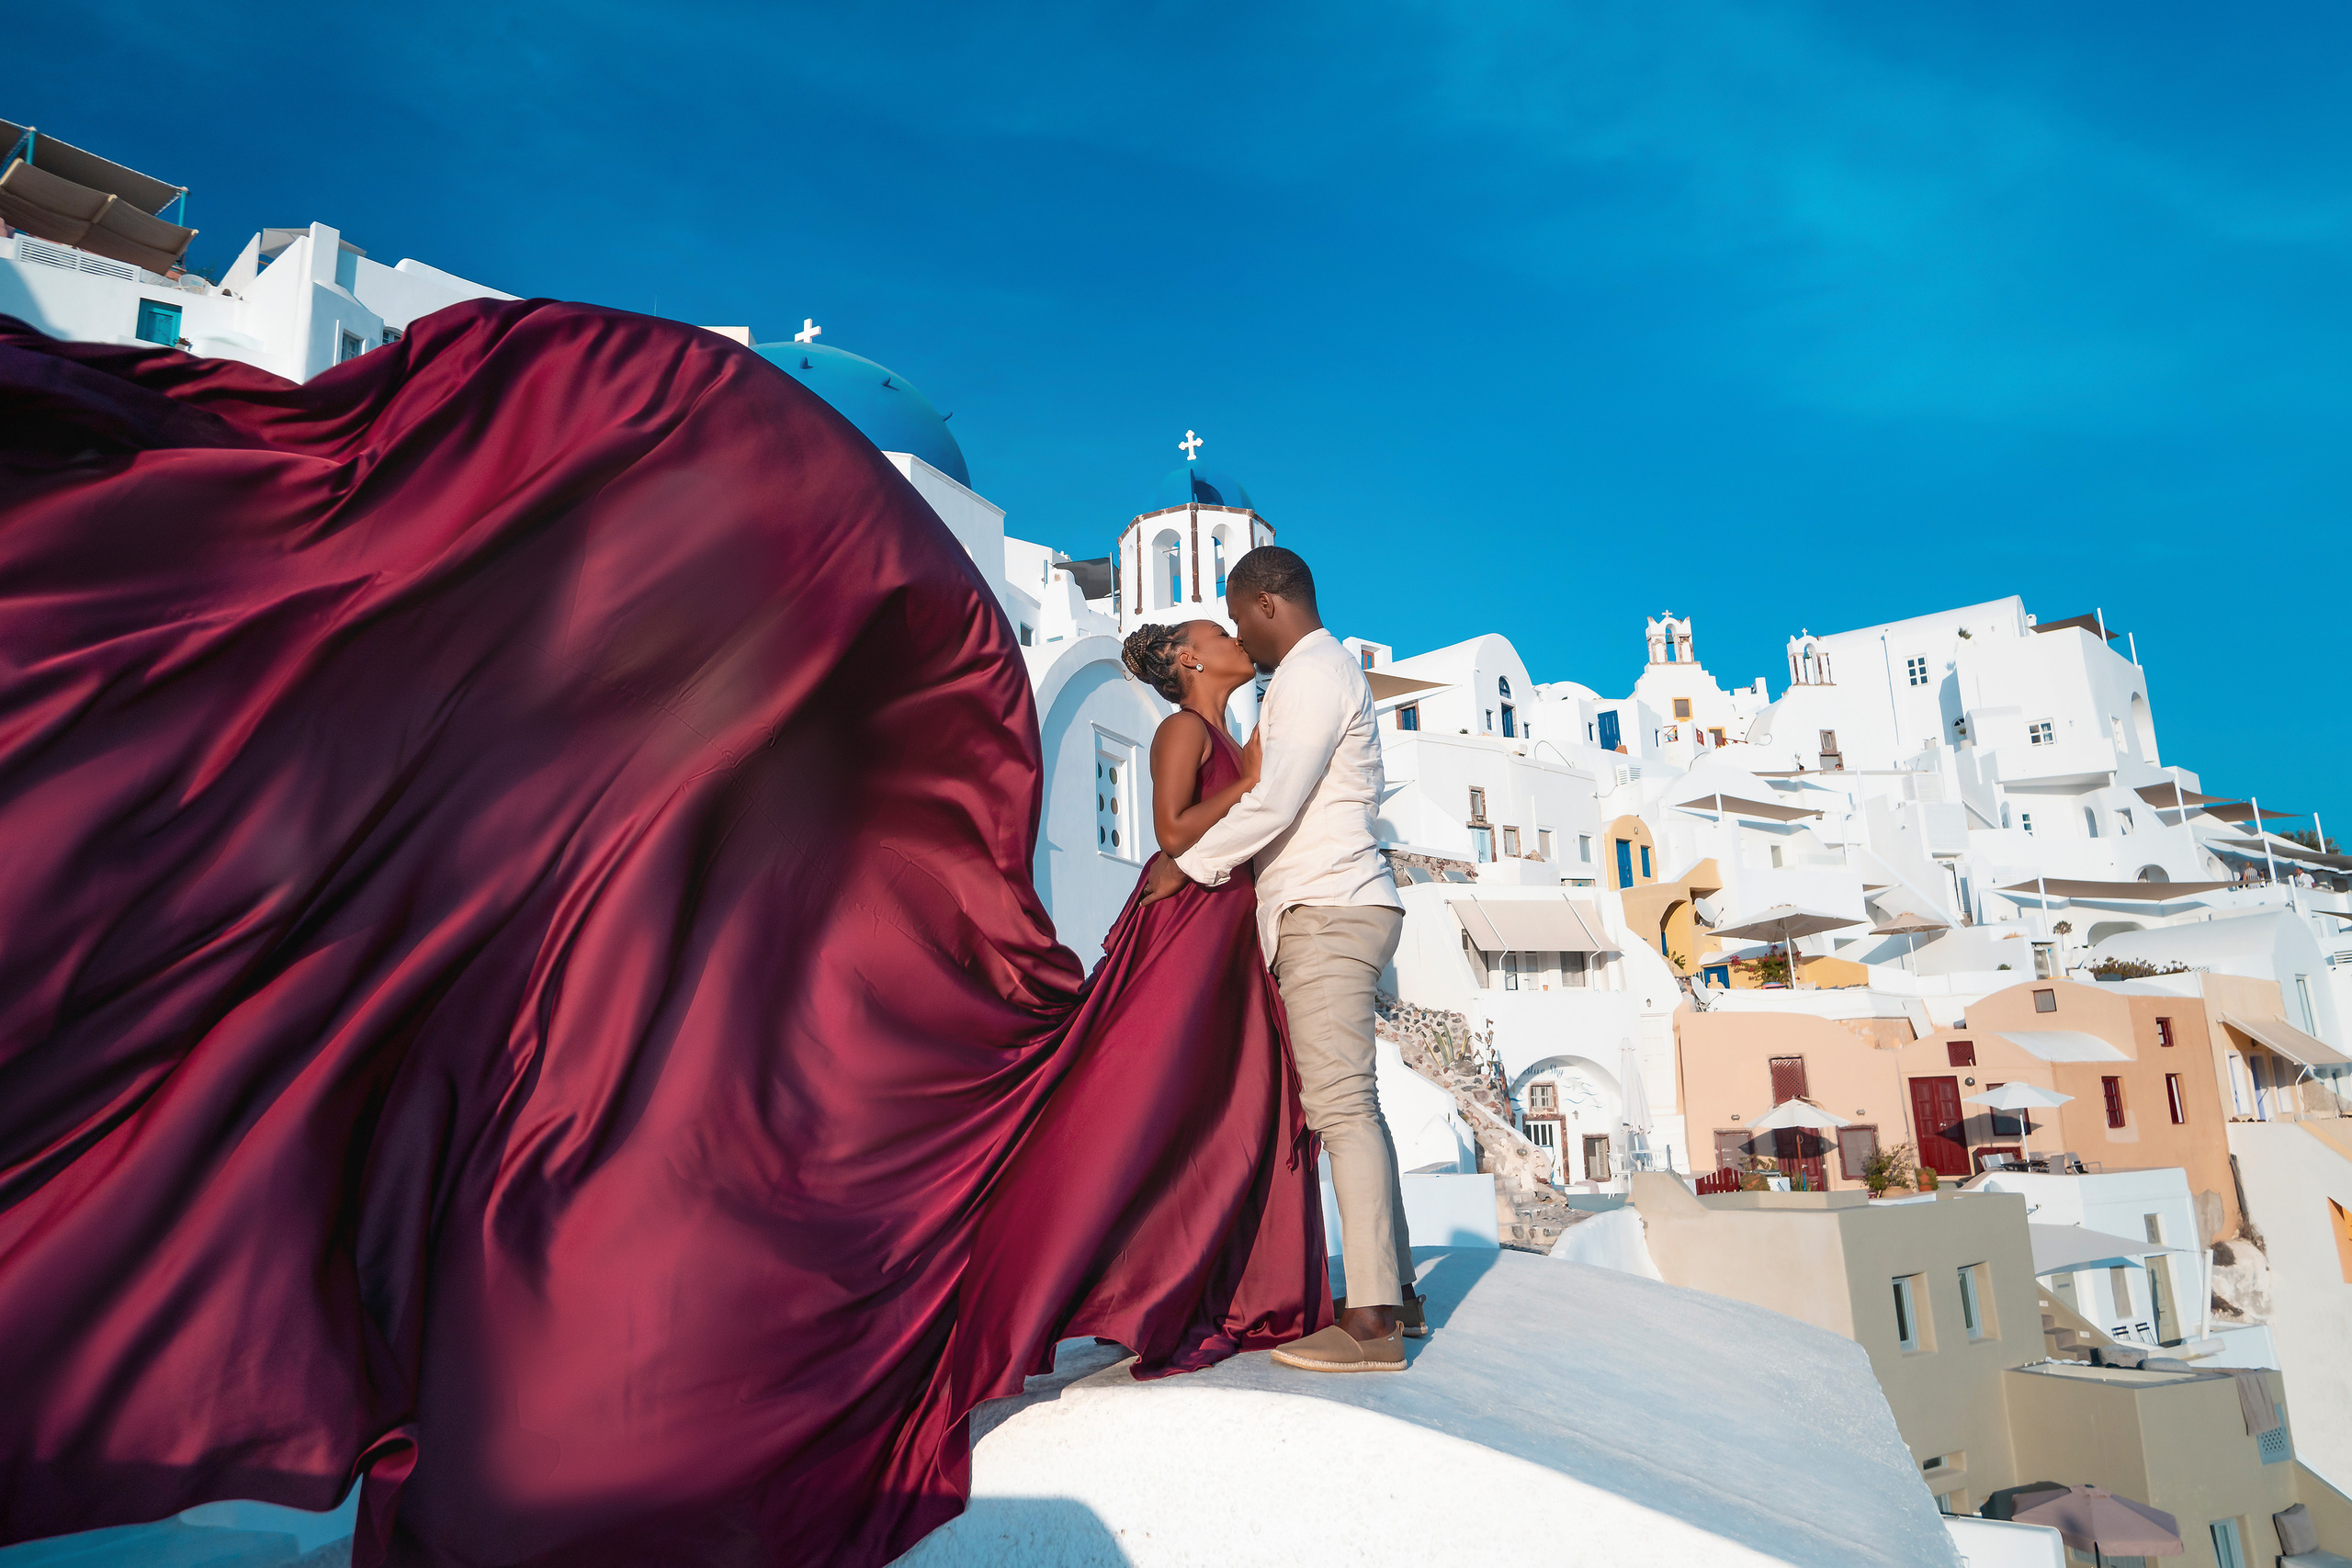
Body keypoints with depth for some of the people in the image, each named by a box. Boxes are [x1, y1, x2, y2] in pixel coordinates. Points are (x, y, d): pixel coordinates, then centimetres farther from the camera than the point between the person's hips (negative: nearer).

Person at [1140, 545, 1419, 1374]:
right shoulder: (1325, 671, 25)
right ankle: (1395, 1292, 16)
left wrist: (1187, 866, -7)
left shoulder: (1314, 670, -7)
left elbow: (1275, 801, -17)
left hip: (1327, 910, -10)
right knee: (1349, 1104, 10)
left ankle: (1370, 1321, -13)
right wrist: (1193, 856, 21)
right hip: (1331, 909, 10)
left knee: (1340, 1104, -13)